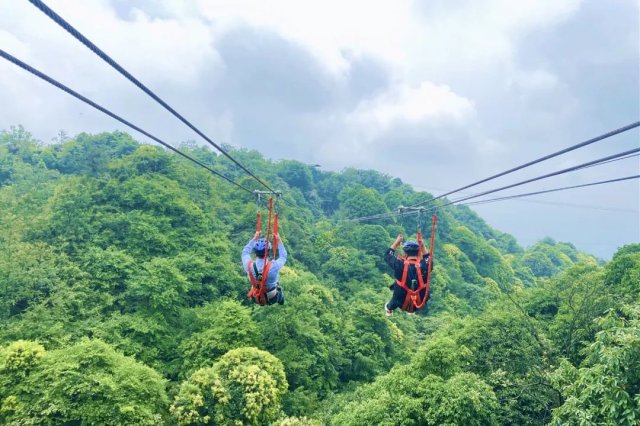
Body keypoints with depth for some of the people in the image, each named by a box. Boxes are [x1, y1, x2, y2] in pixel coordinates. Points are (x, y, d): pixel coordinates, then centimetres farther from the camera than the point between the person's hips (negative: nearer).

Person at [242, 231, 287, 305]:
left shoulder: (248, 265, -28)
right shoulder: (274, 266, -35)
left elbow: (245, 252, -5)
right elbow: (283, 256, -12)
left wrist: (254, 238, 0)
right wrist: (279, 241, -6)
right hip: (271, 298, -2)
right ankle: (280, 299, 58)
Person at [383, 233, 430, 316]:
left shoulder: (400, 265, -25)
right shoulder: (424, 265, -21)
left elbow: (387, 255, -5)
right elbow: (428, 258, 6)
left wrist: (396, 242, 1)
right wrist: (422, 245, 4)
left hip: (402, 303, -1)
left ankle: (389, 309, 59)